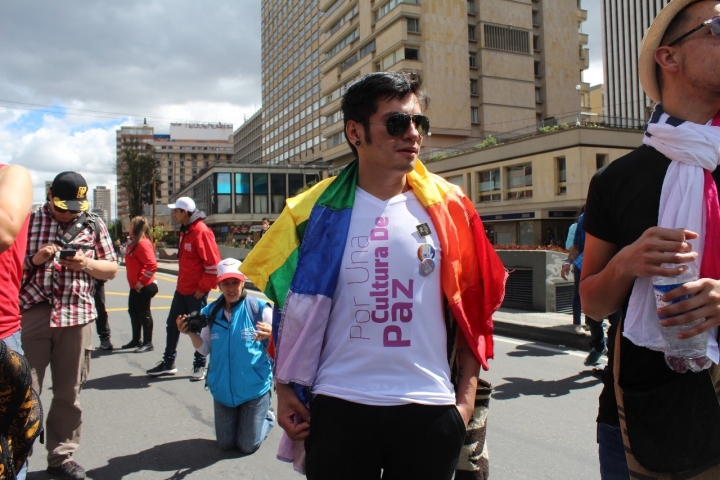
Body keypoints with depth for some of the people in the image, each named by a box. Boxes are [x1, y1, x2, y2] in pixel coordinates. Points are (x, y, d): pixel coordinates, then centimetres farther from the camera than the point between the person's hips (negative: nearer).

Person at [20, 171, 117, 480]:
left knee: (68, 393, 9)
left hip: (77, 317, 1)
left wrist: (86, 263, -9)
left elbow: (111, 269, 10)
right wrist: (34, 259, -11)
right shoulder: (28, 220, 6)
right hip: (30, 314, -1)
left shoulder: (94, 225, 8)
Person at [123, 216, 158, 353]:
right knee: (133, 311, 17)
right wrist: (135, 282, 14)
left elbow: (152, 265, -26)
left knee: (144, 313, -2)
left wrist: (142, 282, -22)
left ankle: (148, 343, 8)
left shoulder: (143, 243, -19)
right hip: (135, 286, 10)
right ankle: (136, 340, 30)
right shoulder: (135, 243, 13)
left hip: (144, 287, -10)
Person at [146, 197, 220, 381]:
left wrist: (203, 288, -18)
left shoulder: (201, 232, -19)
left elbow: (213, 264, -21)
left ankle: (199, 366, 17)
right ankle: (168, 362, 26)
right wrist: (181, 280, 15)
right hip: (182, 288, 9)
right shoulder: (185, 230, 10)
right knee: (172, 324, 14)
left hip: (196, 291, -9)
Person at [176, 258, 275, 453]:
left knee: (247, 446, 4)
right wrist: (191, 333, -13)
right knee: (225, 444, 13)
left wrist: (270, 336, -33)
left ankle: (267, 417, 34)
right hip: (223, 390, 4)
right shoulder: (210, 312, -2)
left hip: (255, 388, -4)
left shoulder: (260, 309, -15)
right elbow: (206, 349, 6)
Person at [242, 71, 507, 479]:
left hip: (430, 408, 1)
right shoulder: (320, 210, -1)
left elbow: (472, 307, 4)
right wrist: (285, 390, 3)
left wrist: (466, 396, 0)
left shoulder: (448, 208, 0)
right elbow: (294, 310, 5)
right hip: (340, 407, 0)